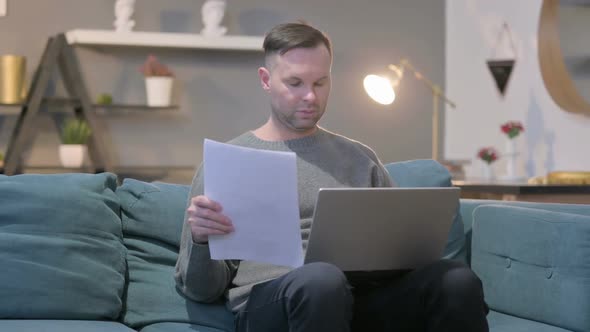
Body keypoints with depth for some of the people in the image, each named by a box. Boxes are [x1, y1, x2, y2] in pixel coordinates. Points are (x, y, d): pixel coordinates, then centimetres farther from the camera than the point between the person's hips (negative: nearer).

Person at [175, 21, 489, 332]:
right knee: (320, 280, -41)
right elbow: (201, 288, 8)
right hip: (269, 303, -3)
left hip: (363, 294, 3)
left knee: (458, 281, -28)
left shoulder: (360, 158, 21)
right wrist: (201, 240, -14)